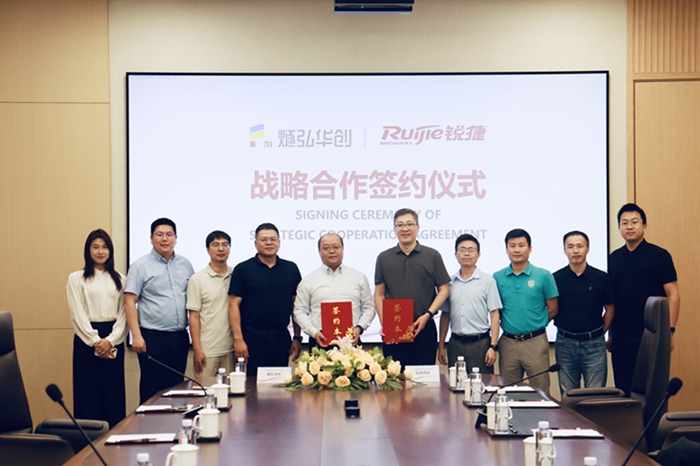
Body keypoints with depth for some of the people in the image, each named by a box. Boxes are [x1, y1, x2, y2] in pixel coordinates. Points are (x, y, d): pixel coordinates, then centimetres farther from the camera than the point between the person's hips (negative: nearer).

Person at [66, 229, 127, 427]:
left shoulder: (120, 279, 11)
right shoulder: (76, 278, 4)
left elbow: (124, 314, 4)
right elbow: (77, 315, -3)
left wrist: (110, 340, -10)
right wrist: (96, 341, -11)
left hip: (114, 341, 2)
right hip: (87, 340, -2)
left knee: (114, 394, 2)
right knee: (89, 394, -3)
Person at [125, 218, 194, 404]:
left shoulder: (185, 265, 11)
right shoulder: (141, 266, -2)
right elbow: (129, 302, -6)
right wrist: (136, 336, -15)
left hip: (180, 338, 5)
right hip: (153, 338, -4)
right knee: (152, 391, -2)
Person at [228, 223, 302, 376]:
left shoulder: (291, 269, 9)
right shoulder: (243, 269, 0)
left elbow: (296, 304, 11)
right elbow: (234, 305, -3)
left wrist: (297, 338, 6)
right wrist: (238, 339, -10)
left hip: (281, 338, 3)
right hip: (252, 338, -3)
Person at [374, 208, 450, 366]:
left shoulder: (432, 256, 6)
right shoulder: (384, 258, 10)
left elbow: (444, 290, 6)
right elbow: (379, 294, 9)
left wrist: (427, 315, -8)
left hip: (424, 329, -1)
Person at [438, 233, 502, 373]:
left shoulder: (487, 281, 1)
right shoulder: (450, 282, 10)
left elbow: (495, 315, -1)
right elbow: (445, 315, 14)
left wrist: (493, 346, -8)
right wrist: (441, 346, 11)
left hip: (480, 342, -3)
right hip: (455, 344, 3)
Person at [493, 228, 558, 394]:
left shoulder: (543, 276, 0)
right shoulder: (497, 278, 6)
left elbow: (552, 309, 5)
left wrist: (534, 325, 6)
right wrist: (508, 325, 2)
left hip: (535, 342, -2)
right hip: (508, 342, 2)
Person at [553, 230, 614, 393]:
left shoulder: (601, 278, 1)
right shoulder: (556, 279, 1)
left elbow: (610, 310, 10)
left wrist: (599, 333, 7)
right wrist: (564, 329, 4)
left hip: (594, 344, -1)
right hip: (565, 344, 1)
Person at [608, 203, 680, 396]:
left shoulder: (659, 256, -3)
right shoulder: (614, 258, 11)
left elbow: (673, 295, -5)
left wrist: (670, 330, -13)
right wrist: (610, 334, 13)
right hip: (621, 337, 4)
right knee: (623, 390, 7)